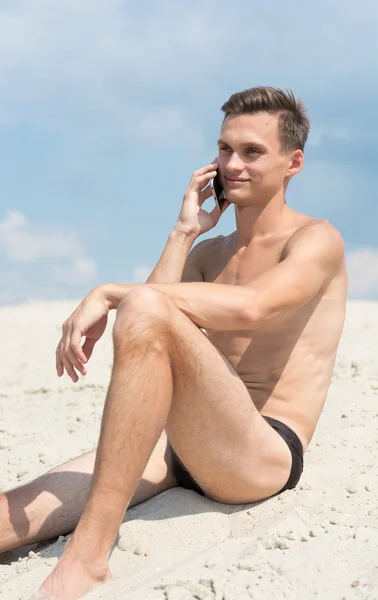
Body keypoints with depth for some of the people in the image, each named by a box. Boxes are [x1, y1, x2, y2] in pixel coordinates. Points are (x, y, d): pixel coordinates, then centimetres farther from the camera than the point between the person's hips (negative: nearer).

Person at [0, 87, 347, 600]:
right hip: (182, 449, 7)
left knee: (144, 310, -31)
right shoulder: (209, 253, 22)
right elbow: (145, 349, 5)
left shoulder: (316, 239, 1)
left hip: (266, 456, -6)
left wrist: (110, 293, -23)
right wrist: (184, 233, 5)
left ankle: (86, 557, -34)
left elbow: (250, 308, -23)